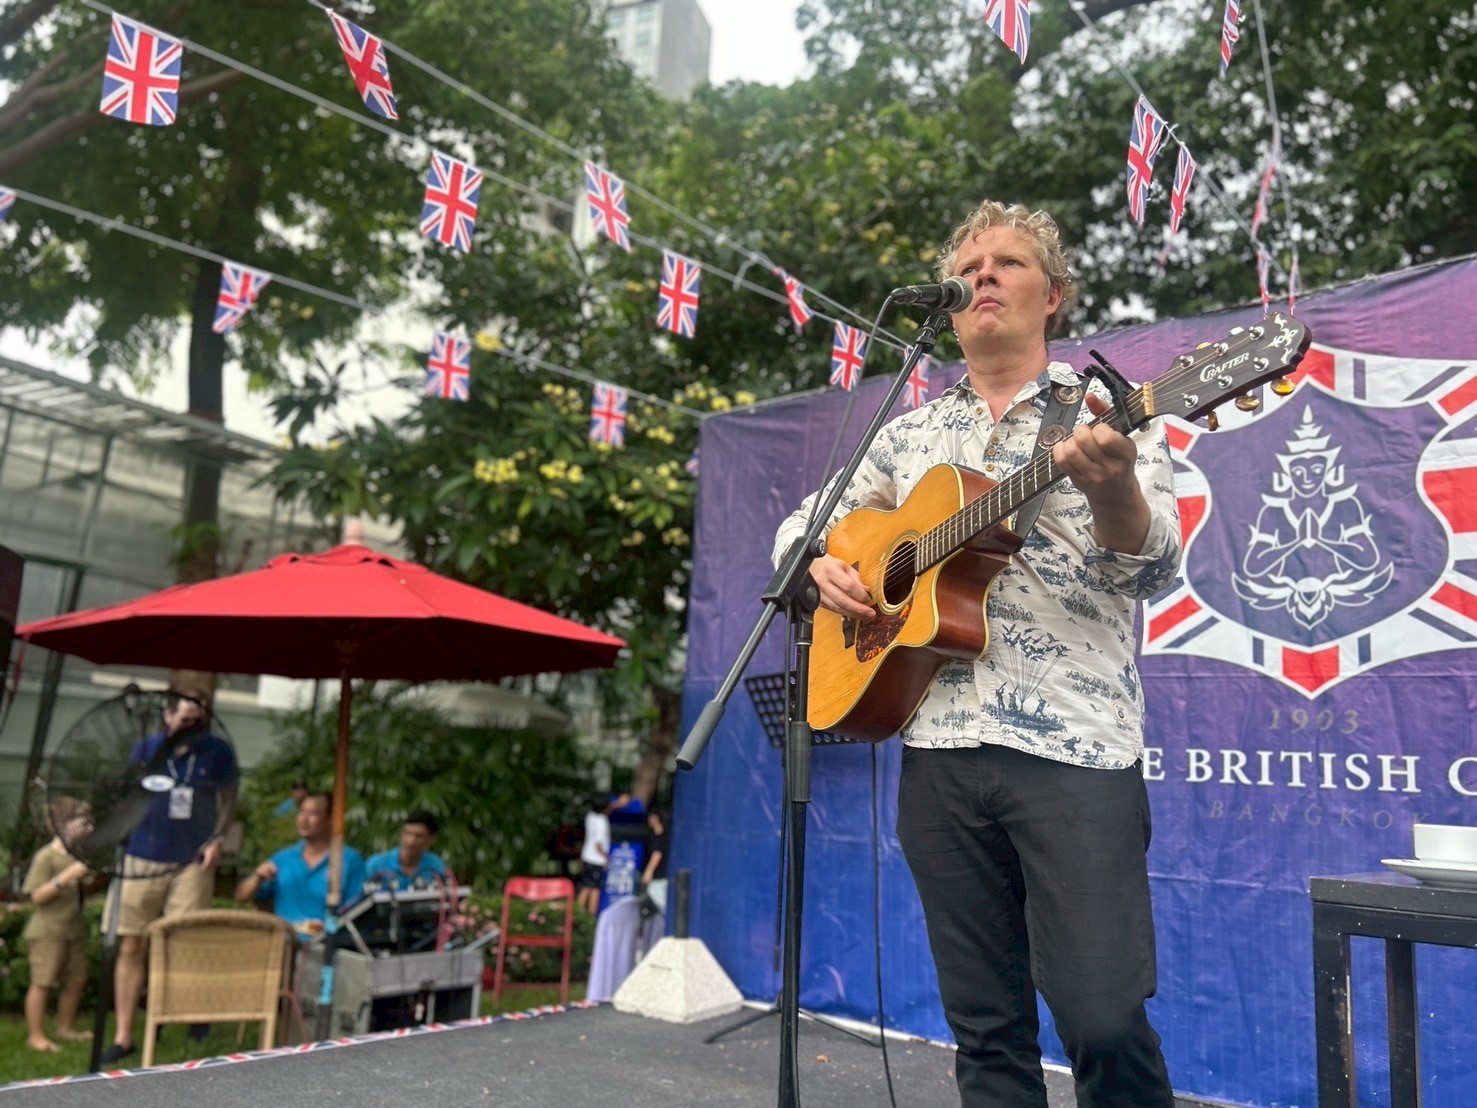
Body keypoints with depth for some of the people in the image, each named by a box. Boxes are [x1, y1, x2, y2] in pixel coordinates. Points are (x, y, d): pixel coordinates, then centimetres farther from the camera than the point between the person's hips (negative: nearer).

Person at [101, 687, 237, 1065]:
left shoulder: (217, 751, -1)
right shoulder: (145, 748, 3)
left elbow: (228, 800, 8)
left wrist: (216, 840, -4)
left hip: (191, 862, -2)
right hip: (142, 859, 2)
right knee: (130, 947, 4)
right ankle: (123, 1036, 14)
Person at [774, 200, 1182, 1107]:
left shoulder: (1105, 416, 5)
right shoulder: (910, 434, 16)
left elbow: (1151, 569, -8)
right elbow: (802, 525, 24)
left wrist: (1112, 486, -29)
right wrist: (825, 569, 1)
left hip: (1074, 747, -3)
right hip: (939, 750, 4)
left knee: (1105, 1020, -7)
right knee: (985, 1028, 9)